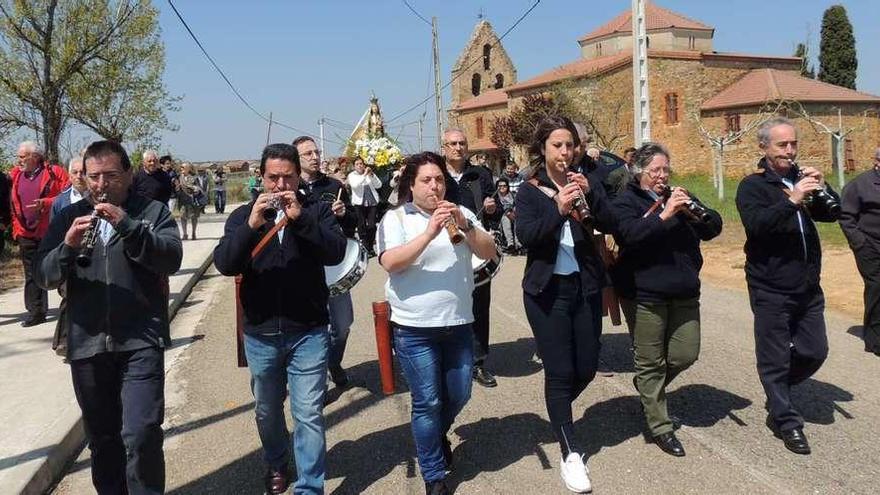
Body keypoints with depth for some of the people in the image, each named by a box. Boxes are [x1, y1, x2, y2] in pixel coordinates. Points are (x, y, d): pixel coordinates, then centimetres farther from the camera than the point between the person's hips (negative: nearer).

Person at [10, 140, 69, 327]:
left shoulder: (54, 172, -4)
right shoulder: (15, 175, 11)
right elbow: (13, 205, 14)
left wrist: (44, 203, -20)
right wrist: (16, 229, 7)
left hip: (51, 232, -5)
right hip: (27, 234, 5)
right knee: (32, 274, 8)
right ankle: (36, 312, 14)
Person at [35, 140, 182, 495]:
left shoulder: (153, 211, 2)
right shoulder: (68, 217, 10)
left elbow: (172, 259, -12)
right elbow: (44, 276, 4)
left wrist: (127, 225, -23)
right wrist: (68, 245, -15)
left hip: (141, 341, -3)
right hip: (87, 343, 4)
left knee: (141, 435, -11)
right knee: (101, 437, 15)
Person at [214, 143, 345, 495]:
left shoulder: (316, 210, -1)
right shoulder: (243, 214, 2)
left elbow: (336, 253, -16)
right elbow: (224, 264, -11)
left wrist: (300, 219, -28)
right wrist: (251, 225, -26)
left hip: (308, 333, -2)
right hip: (260, 334, 3)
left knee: (309, 414, -2)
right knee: (267, 410, 20)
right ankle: (276, 464, 45)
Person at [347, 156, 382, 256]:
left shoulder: (370, 173, 11)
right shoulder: (352, 175, 3)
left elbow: (379, 185, 1)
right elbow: (355, 185, -18)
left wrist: (372, 175, -12)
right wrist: (364, 175, -22)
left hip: (372, 202, 2)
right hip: (359, 203, -2)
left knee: (372, 226, -3)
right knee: (362, 226, -1)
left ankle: (371, 247, 9)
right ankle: (364, 248, 4)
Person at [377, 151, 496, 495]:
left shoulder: (461, 213, 7)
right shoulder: (396, 218, -3)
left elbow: (489, 252, -1)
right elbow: (390, 263, -17)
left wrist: (464, 224, -16)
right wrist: (429, 232, -25)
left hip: (458, 324, 4)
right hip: (415, 328, -4)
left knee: (459, 395, 14)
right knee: (427, 402, 2)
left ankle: (438, 435, 46)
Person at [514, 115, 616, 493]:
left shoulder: (585, 182, 7)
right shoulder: (529, 190, -2)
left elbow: (610, 225, -6)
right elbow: (525, 236, -16)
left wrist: (591, 193, -21)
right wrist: (558, 208, -28)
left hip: (585, 286, 4)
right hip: (547, 290, -3)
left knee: (586, 369, 10)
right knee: (559, 371, -2)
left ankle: (557, 413, 40)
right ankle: (570, 454, 10)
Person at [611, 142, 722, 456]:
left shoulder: (679, 197, 15)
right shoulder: (626, 201, -2)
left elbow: (714, 228, 7)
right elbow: (630, 233, -21)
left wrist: (694, 212, -11)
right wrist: (665, 214, -24)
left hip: (684, 292, 6)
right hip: (645, 293, -5)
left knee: (686, 355, 8)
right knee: (651, 362, 2)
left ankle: (648, 386, 36)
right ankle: (660, 427, 15)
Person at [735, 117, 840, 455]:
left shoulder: (801, 178, 11)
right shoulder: (753, 186, -7)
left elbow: (831, 213, 7)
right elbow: (756, 225, -22)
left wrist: (821, 187, -11)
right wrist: (792, 199, -33)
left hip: (808, 287, 6)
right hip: (771, 289, -6)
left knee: (815, 351, 12)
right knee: (776, 357, 3)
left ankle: (777, 387, 37)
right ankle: (786, 422, 17)